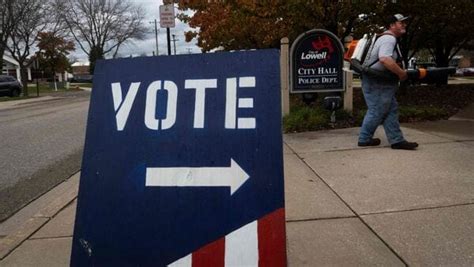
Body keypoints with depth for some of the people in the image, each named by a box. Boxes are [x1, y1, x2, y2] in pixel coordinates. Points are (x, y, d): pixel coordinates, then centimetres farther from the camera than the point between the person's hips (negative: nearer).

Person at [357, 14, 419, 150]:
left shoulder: (387, 38, 18)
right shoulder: (389, 39, -17)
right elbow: (385, 59, -33)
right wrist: (401, 73, -22)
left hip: (381, 82, 11)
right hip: (376, 82, -11)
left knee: (391, 110, 9)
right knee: (376, 111, -2)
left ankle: (397, 140, 11)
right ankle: (364, 139, 11)